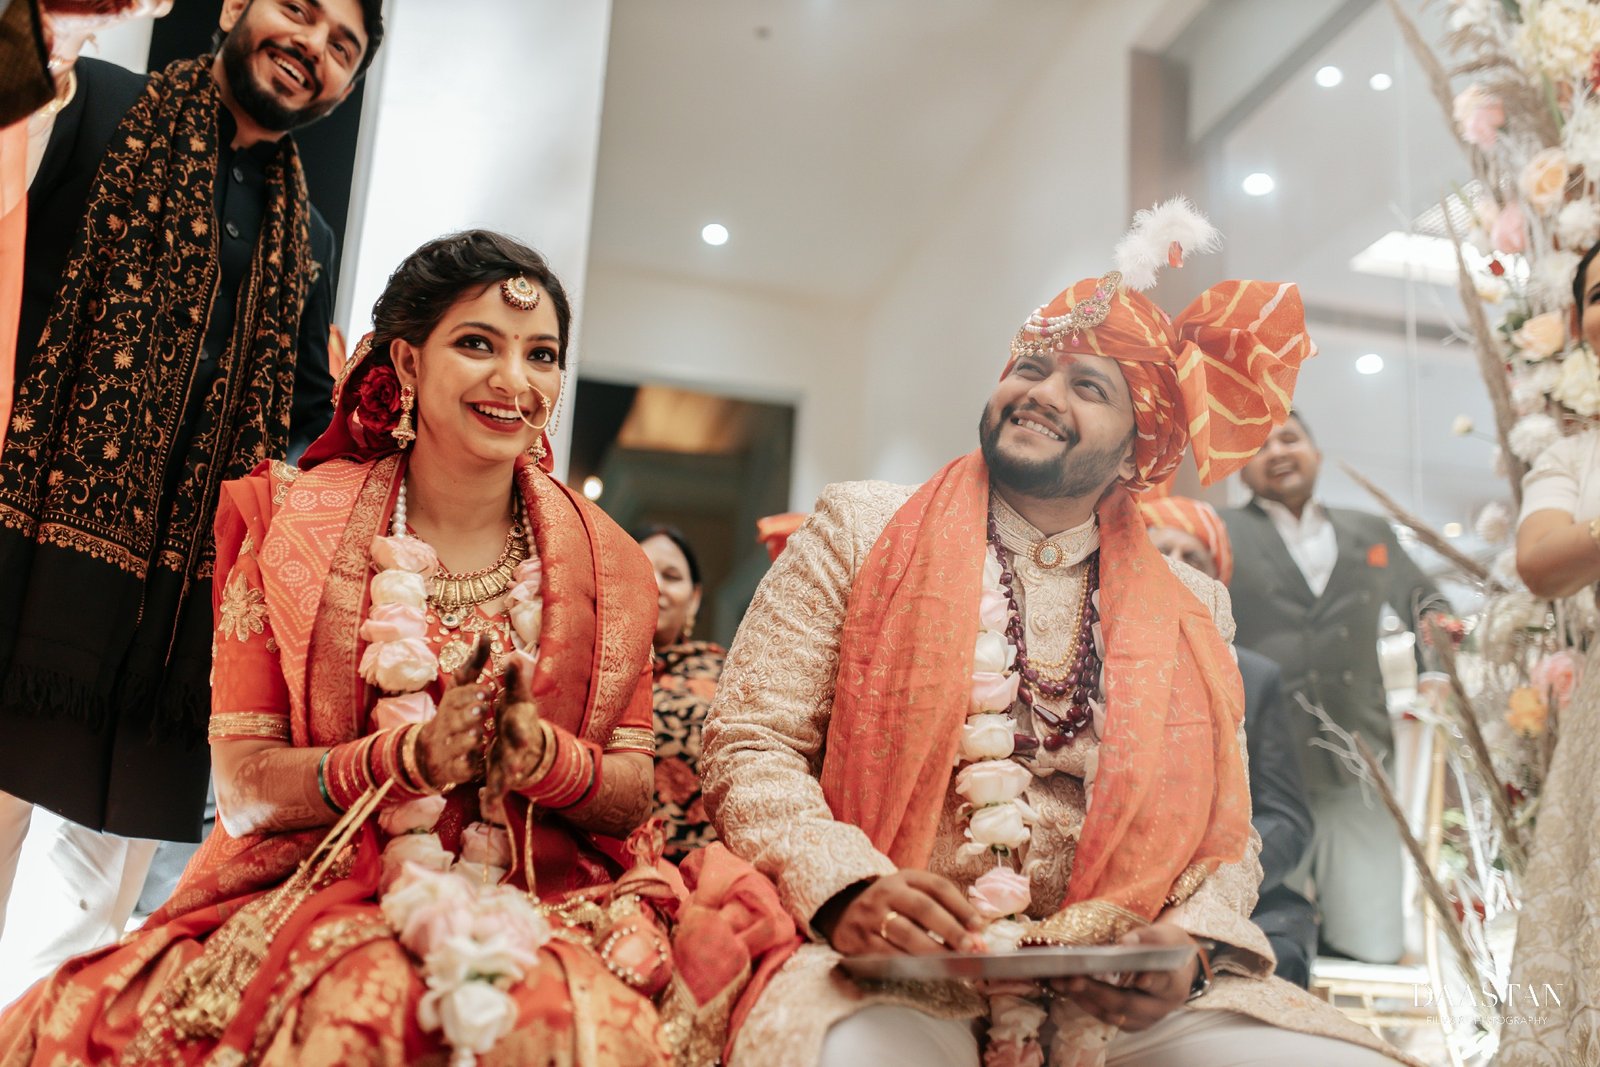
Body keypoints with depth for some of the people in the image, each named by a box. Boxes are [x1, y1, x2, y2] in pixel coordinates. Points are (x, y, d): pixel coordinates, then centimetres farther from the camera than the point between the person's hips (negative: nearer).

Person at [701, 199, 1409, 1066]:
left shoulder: (1190, 611, 14)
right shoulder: (862, 531, 6)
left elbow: (1227, 838, 14)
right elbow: (749, 746, 1)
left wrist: (1185, 948, -8)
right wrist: (846, 888, -16)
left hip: (1114, 993, 5)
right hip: (896, 967, -4)